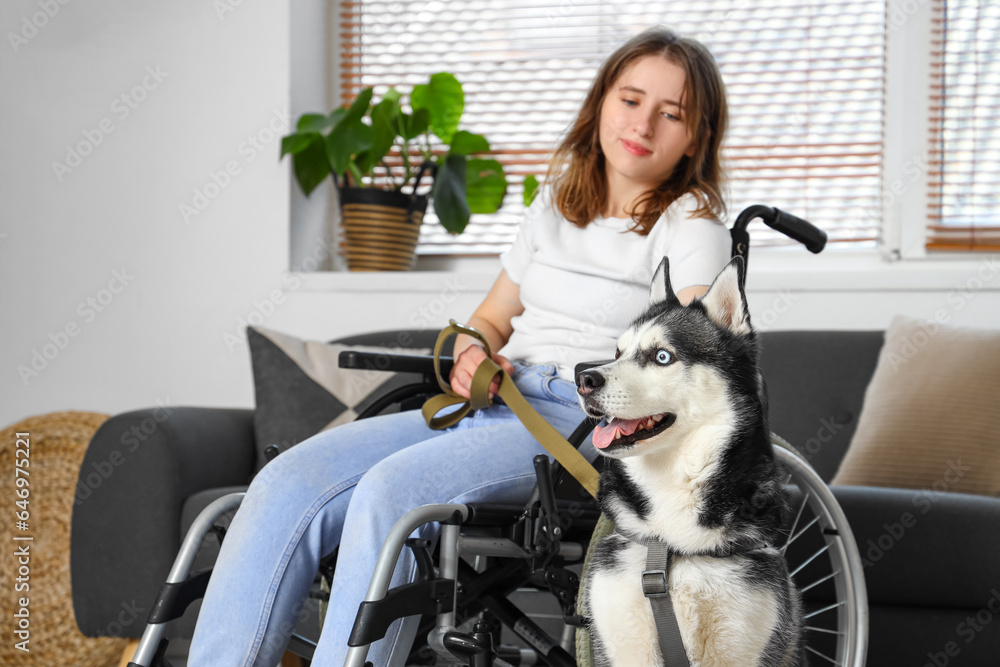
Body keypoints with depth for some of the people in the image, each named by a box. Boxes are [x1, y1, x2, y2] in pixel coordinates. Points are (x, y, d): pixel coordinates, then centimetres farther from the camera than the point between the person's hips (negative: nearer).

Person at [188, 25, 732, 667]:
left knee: (391, 489, -33)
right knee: (290, 481, -17)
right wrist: (472, 355, 5)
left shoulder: (693, 224, 2)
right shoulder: (557, 203, 22)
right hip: (492, 403, 6)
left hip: (584, 422, -6)